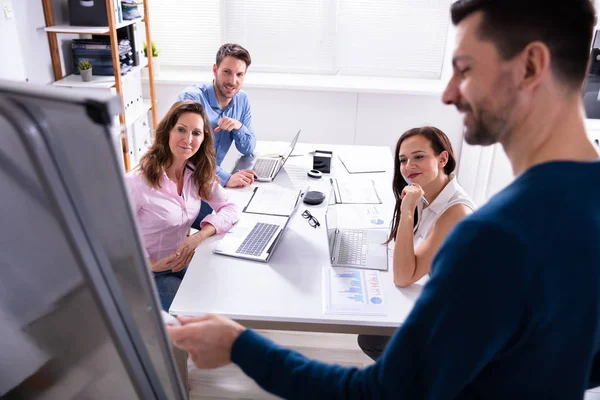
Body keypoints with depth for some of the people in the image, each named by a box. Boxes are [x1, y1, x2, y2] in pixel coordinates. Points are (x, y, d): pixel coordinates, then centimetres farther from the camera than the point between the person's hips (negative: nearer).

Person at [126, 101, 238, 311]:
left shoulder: (198, 173, -4)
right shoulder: (137, 182, -23)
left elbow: (229, 208, -4)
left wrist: (199, 237, -20)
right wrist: (151, 264, -26)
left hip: (184, 262, 6)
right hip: (149, 275, -5)